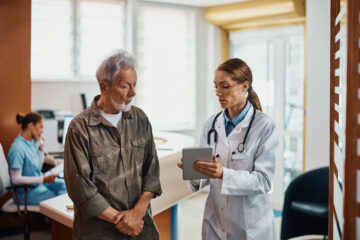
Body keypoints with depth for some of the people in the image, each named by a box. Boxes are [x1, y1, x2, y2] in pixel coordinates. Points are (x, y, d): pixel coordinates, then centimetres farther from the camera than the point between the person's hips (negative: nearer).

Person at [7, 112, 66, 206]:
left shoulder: (32, 142, 4)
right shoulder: (17, 148, -21)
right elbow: (16, 179, -23)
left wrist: (41, 148, 2)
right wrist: (43, 179, -24)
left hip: (38, 183, 9)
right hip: (27, 192, -8)